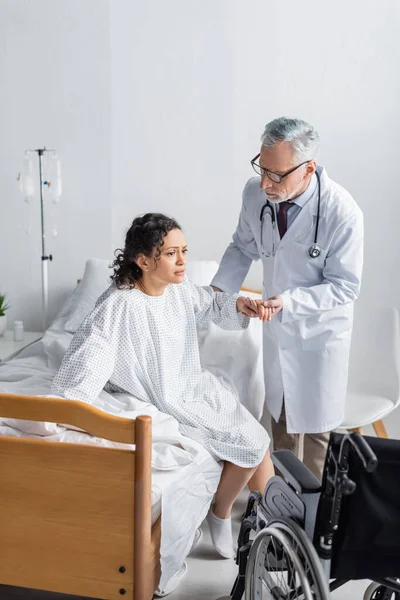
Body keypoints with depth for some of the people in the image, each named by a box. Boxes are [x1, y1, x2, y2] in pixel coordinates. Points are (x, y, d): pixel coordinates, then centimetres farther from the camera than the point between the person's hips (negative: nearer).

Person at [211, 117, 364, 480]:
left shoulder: (342, 213, -29)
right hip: (277, 325, 5)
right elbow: (244, 248, 2)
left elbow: (345, 287, -20)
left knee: (315, 424, 10)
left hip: (319, 331, -5)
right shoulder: (256, 193, -15)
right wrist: (218, 289, -12)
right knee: (280, 412, 23)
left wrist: (289, 300, -32)